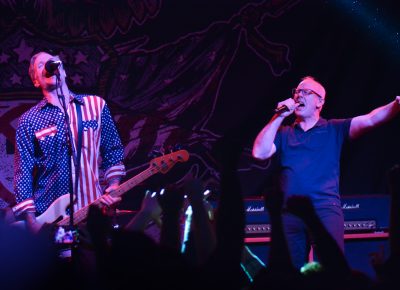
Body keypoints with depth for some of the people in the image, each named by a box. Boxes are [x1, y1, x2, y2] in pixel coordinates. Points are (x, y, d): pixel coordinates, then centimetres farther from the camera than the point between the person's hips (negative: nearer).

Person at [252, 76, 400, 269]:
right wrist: (278, 117, 3)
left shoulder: (334, 130, 13)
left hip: (326, 209, -2)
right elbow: (259, 153, 4)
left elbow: (370, 120, 0)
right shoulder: (283, 133, 19)